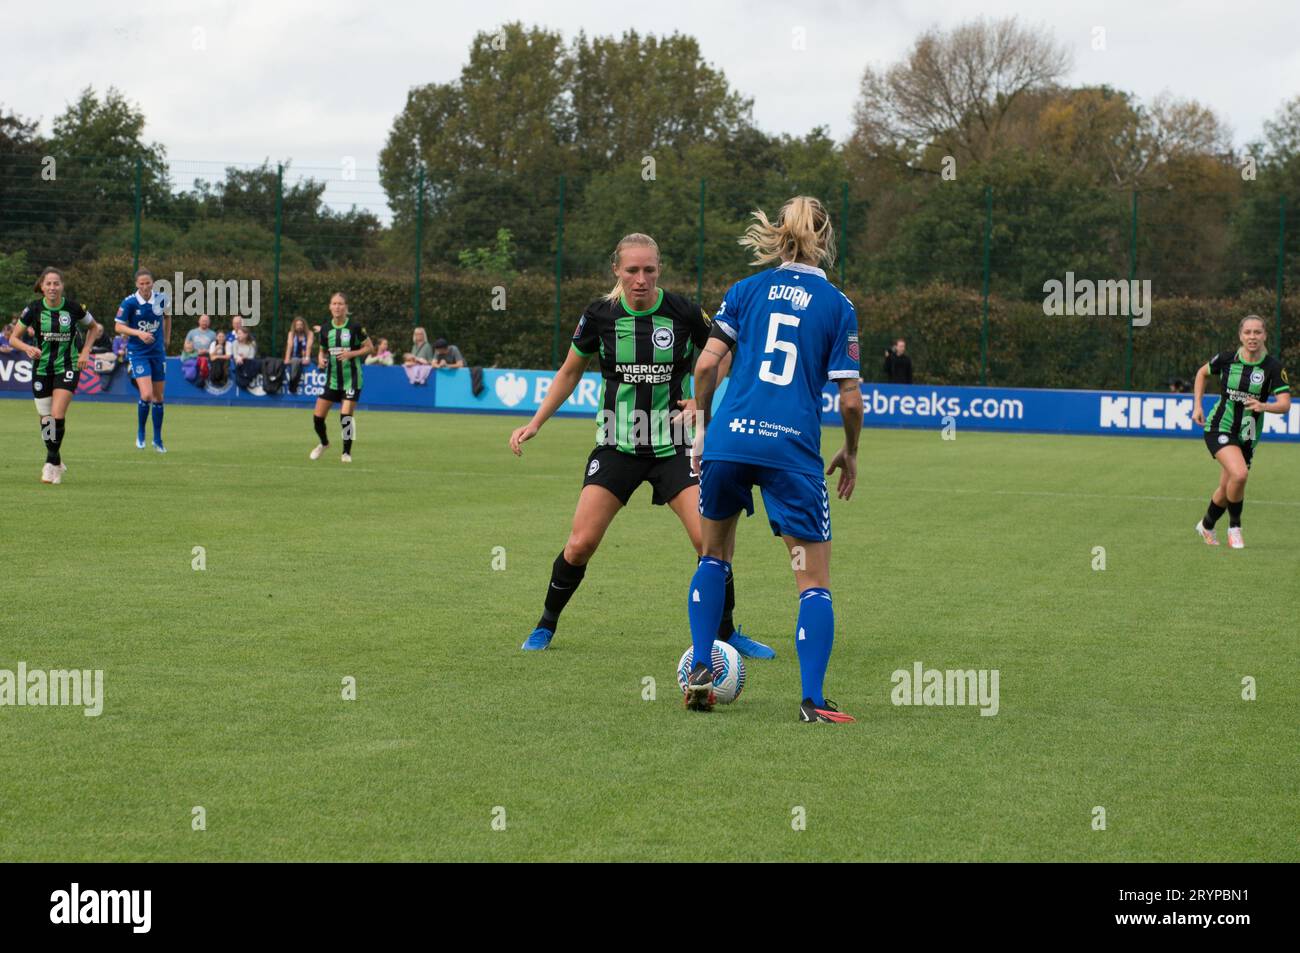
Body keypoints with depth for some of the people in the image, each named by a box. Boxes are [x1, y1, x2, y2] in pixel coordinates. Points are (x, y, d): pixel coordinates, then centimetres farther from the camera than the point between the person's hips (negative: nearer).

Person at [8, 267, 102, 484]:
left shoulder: (73, 309, -9)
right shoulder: (33, 309, -8)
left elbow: (94, 327, 11)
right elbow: (13, 338, -2)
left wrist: (85, 351, -1)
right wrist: (28, 348, -21)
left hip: (67, 367, -2)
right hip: (41, 368, 2)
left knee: (57, 415, -16)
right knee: (45, 417, 5)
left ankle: (52, 462, -1)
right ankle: (56, 461, 26)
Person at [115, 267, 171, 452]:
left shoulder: (161, 300, -3)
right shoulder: (129, 302, -13)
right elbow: (118, 326, -9)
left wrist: (167, 338, 17)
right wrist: (139, 333, -23)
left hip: (158, 352, 4)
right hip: (138, 352, -4)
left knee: (158, 397, 8)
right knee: (146, 394, -18)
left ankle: (158, 439, 21)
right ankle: (140, 433, 4)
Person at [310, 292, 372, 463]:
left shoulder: (355, 326, -9)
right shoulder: (325, 328, 2)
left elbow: (369, 347, -3)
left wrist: (351, 354, -17)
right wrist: (322, 359, -7)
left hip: (351, 379, -4)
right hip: (332, 377, 4)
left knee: (346, 415, -14)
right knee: (317, 416, 1)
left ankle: (347, 452, 6)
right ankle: (324, 443, 31)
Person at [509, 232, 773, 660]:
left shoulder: (683, 311, -9)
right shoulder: (600, 315, -5)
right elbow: (570, 372, 11)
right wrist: (535, 423, 6)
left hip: (673, 445, -1)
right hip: (616, 447, 1)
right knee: (580, 544, -9)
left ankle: (726, 632, 9)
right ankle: (546, 626, 15)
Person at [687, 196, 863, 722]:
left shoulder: (746, 290, 9)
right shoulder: (837, 305, 3)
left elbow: (707, 364, 1)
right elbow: (850, 398, 0)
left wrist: (703, 426, 14)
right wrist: (850, 452, 16)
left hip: (730, 440, 2)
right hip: (794, 450, -2)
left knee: (714, 555, 24)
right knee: (814, 581, 4)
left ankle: (700, 670, 16)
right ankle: (813, 699, -7)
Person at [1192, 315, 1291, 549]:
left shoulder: (1273, 367, -10)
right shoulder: (1226, 359, -9)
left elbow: (1285, 404, -15)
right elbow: (1202, 372, 12)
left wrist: (1263, 406, -35)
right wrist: (1197, 405, 4)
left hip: (1247, 437, 2)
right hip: (1219, 428, -2)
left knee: (1227, 489, 10)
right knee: (1239, 474, -26)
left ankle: (1206, 525, 39)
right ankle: (1234, 526, -5)